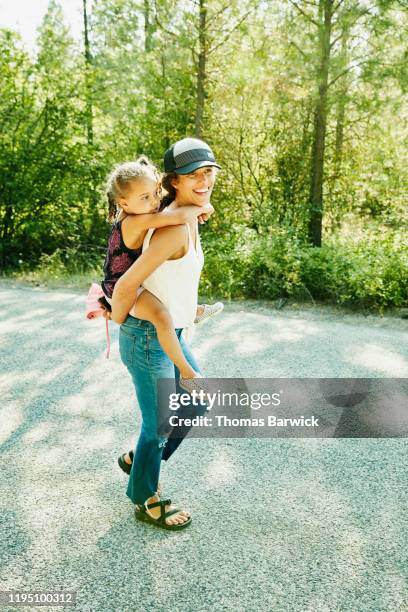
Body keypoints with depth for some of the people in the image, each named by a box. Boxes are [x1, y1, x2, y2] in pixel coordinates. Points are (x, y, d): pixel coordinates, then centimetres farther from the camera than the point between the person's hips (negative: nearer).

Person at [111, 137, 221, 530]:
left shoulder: (187, 218, 6)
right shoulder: (175, 228, -25)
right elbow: (127, 284, -25)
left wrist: (113, 304, 16)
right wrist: (118, 320, -7)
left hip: (170, 335, 9)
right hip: (149, 339, -9)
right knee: (158, 424, 9)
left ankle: (143, 461, 42)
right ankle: (146, 501, 34)